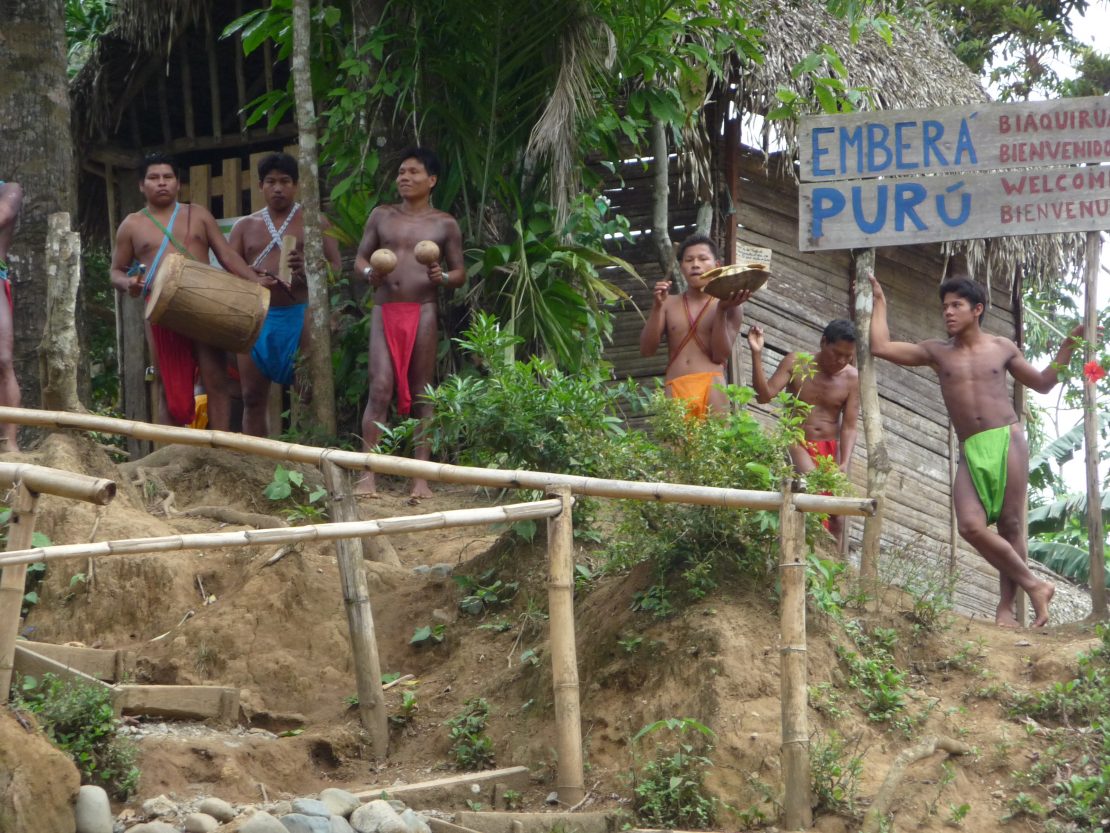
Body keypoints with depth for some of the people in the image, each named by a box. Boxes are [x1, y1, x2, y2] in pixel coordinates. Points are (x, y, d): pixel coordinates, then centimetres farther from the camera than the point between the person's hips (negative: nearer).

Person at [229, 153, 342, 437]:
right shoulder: (245, 226, 16)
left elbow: (335, 268, 2)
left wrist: (308, 269, -20)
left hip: (300, 316, -3)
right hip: (257, 317, 3)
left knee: (310, 395, -9)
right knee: (253, 398, 3)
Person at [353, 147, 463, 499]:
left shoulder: (444, 224, 8)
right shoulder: (381, 216, 11)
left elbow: (460, 273, 11)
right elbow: (359, 259, 14)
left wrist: (443, 278, -12)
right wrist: (369, 272, -9)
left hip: (423, 311, -1)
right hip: (384, 309, 1)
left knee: (421, 394, 1)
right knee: (380, 390, -9)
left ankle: (421, 477, 2)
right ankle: (367, 475, -11)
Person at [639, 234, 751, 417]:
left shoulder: (730, 305, 11)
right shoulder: (669, 304, 18)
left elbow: (721, 355, 0)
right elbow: (647, 349, 10)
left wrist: (722, 310, -11)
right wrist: (656, 307, -1)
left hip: (710, 387, -2)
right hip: (674, 390, 2)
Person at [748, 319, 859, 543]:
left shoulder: (851, 378, -4)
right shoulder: (795, 363, -6)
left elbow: (849, 427, -6)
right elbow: (764, 396, -14)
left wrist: (844, 464, -20)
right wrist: (757, 354, -24)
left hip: (830, 449, 3)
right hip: (798, 443, -3)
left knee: (836, 518, -1)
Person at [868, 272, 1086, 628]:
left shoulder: (1002, 347, 12)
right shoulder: (937, 351, 12)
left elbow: (1042, 383, 23)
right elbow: (881, 347, 6)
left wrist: (1068, 347, 13)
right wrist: (880, 301, 13)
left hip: (1007, 441, -1)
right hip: (970, 452, 1)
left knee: (1010, 524, -7)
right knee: (972, 526, -16)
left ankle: (1006, 606, -1)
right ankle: (1034, 585, -4)